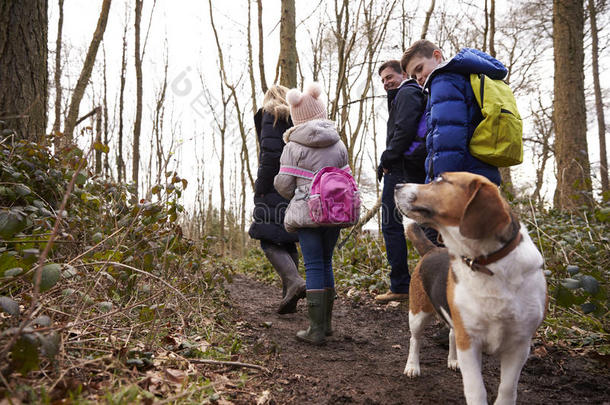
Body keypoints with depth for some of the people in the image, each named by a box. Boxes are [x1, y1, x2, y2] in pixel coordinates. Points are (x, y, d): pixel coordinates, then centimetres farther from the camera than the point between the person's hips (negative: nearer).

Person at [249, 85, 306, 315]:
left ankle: (294, 282, -25)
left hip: (276, 187, -7)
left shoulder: (270, 116, 1)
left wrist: (261, 189, -13)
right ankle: (289, 297, 11)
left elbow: (270, 154, -13)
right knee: (287, 241, 12)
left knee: (269, 241, -5)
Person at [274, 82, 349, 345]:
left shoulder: (293, 146, -5)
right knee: (326, 262, 16)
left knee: (314, 266, -1)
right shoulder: (338, 144, 7)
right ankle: (326, 322, 25)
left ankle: (316, 329, 0)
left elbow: (283, 183, -4)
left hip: (306, 212, -4)